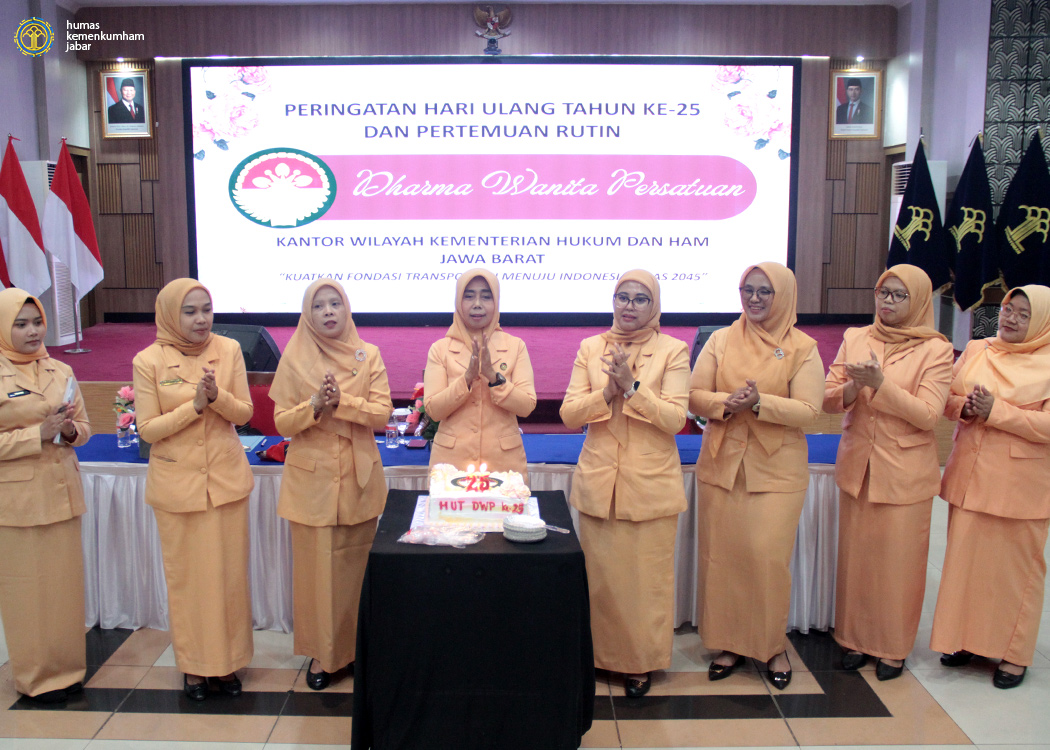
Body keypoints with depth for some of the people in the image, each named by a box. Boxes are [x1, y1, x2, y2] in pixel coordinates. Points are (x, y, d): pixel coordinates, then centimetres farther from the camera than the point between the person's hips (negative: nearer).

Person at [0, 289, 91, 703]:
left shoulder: (60, 371, 7)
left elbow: (84, 427, 12)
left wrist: (69, 431, -9)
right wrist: (39, 434, -18)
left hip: (62, 493, 4)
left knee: (66, 581, 10)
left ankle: (67, 666, 25)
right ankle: (36, 676, 20)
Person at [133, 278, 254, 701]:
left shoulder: (228, 350, -1)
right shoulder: (149, 361, -7)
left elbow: (244, 413, 0)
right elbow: (147, 429, -6)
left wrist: (217, 396, -19)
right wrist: (194, 405, -19)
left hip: (226, 479, 2)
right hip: (176, 483, -1)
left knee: (230, 572, 8)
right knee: (186, 574, 8)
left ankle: (227, 661, 24)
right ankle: (194, 665, 24)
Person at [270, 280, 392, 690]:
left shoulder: (368, 355, 2)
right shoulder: (294, 359, 2)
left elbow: (382, 412, -5)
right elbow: (282, 422, -1)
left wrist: (342, 401, -19)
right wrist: (315, 405, -19)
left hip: (359, 477, 1)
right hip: (312, 478, 0)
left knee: (355, 564, 6)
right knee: (316, 566, 3)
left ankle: (355, 646, 22)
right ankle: (321, 653, 17)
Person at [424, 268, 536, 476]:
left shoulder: (516, 346, 3)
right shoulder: (440, 349, 2)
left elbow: (526, 407, -5)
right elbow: (433, 410, -6)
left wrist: (493, 376, -18)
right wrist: (467, 377, -18)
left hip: (504, 460, 0)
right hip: (452, 459, 0)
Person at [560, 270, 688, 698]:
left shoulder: (672, 351, -1)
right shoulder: (590, 348, 7)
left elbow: (675, 419, -11)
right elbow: (569, 414, 0)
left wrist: (631, 386, -20)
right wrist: (608, 391, -15)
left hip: (651, 484, -2)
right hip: (598, 482, 2)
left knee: (646, 577, 5)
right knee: (599, 575, 8)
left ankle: (641, 662, 22)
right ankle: (602, 654, 26)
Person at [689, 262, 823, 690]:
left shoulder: (802, 349, 0)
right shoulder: (721, 340, 6)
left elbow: (809, 411, -8)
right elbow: (694, 396, 2)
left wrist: (761, 403, -22)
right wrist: (726, 402, -18)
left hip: (777, 470, -2)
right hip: (722, 465, 2)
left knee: (769, 557, -3)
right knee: (722, 555, 6)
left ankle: (773, 645, 18)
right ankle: (730, 643, 21)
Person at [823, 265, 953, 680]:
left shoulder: (935, 350, -5)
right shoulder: (855, 339, 5)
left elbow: (928, 414, -14)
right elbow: (827, 399, 2)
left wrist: (880, 384, -24)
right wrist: (853, 387, -19)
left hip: (905, 473, -3)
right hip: (857, 467, 3)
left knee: (899, 560, 5)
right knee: (855, 555, 11)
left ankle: (893, 646, 21)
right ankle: (855, 637, 26)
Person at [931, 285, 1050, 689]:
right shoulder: (976, 351, 8)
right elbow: (946, 399, 11)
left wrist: (995, 410, -20)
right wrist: (964, 406, -10)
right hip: (970, 477, 5)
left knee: (1016, 565, 5)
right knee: (965, 558, 11)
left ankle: (1014, 653, 19)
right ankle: (965, 637, 27)